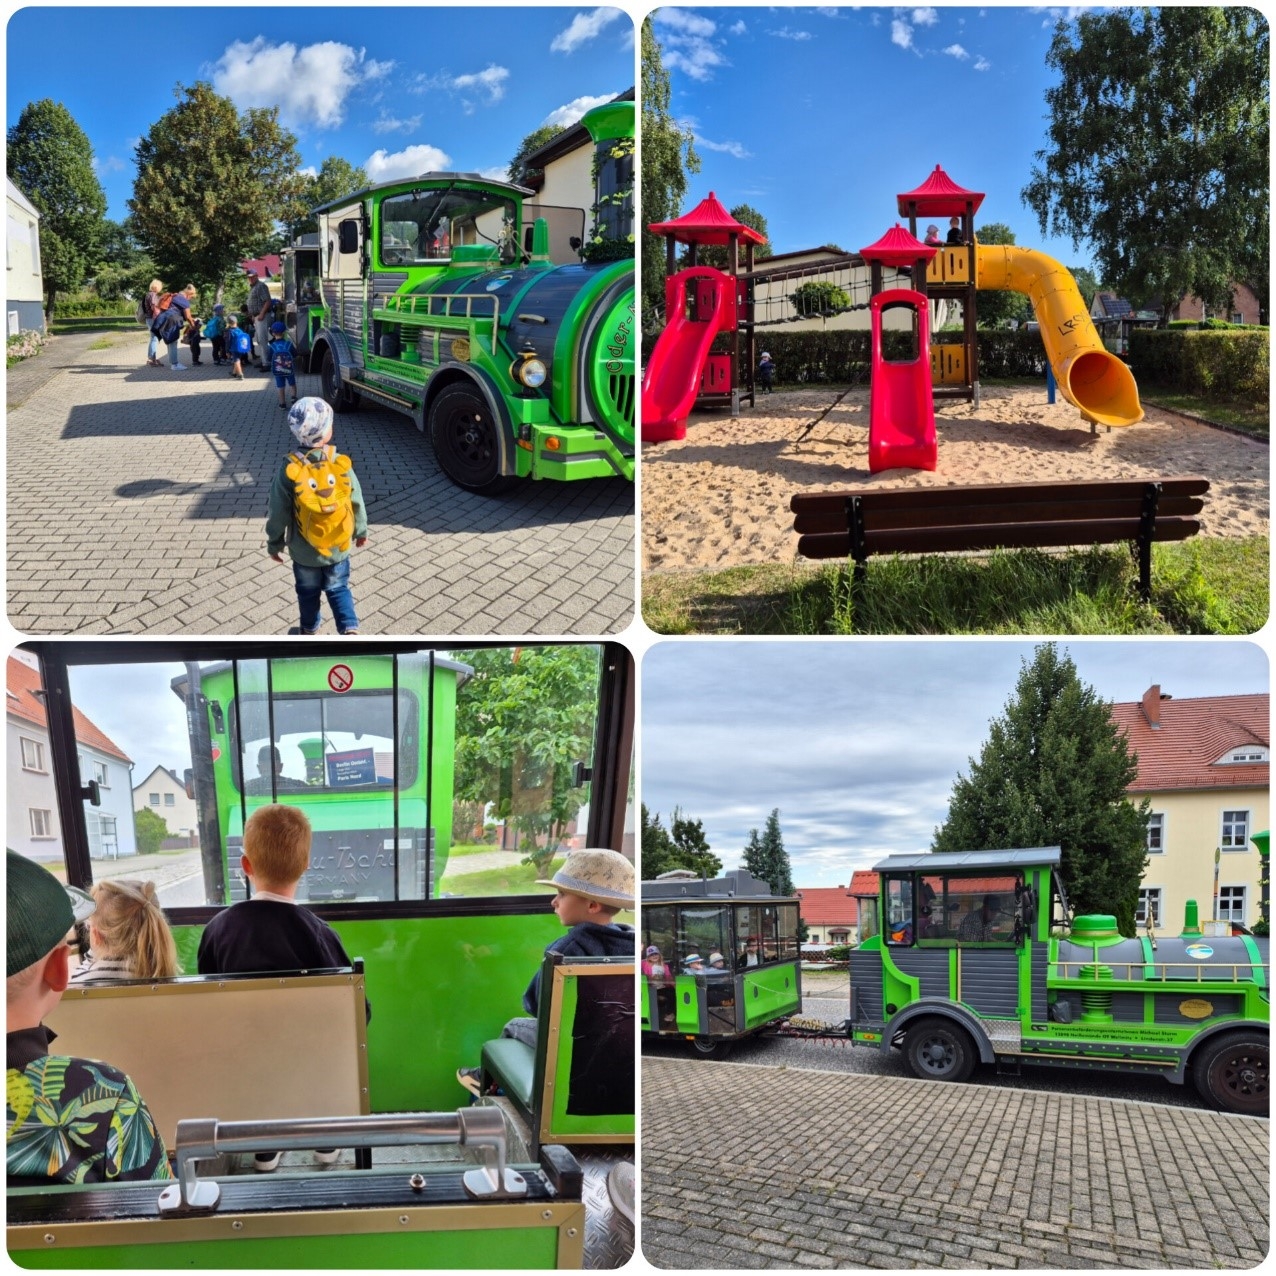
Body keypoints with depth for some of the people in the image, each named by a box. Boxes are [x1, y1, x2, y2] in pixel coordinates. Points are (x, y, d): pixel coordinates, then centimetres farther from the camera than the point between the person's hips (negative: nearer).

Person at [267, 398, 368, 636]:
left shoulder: (289, 469, -20)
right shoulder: (341, 464, -16)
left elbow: (278, 513, -12)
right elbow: (356, 502, -5)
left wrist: (274, 544, 3)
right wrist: (361, 532, 13)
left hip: (304, 551, -1)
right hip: (338, 547, 1)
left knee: (308, 592, 21)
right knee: (338, 589, 19)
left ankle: (310, 633, 38)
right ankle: (350, 629, 7)